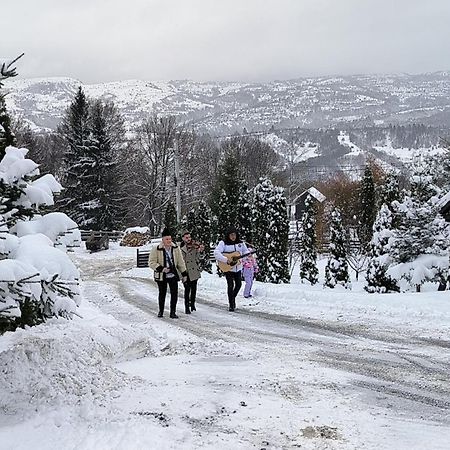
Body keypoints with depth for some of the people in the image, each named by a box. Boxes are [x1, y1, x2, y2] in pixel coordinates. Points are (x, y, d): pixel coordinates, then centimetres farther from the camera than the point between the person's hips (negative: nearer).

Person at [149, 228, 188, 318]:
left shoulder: (175, 248, -1)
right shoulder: (156, 249, -12)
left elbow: (180, 262, 6)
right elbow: (151, 262, -11)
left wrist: (184, 273, 7)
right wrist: (161, 269, -22)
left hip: (173, 274, 2)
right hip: (161, 276, -2)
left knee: (174, 293, -4)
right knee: (162, 293, 11)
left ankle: (173, 312, 6)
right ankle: (161, 311, 29)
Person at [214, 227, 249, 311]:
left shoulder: (240, 243, 4)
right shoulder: (223, 243, -10)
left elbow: (245, 251, 9)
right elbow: (216, 254, -20)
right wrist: (226, 260, -28)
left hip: (238, 268, 5)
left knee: (238, 284, 8)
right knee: (230, 285, -9)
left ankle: (233, 298, 34)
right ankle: (231, 304, 3)